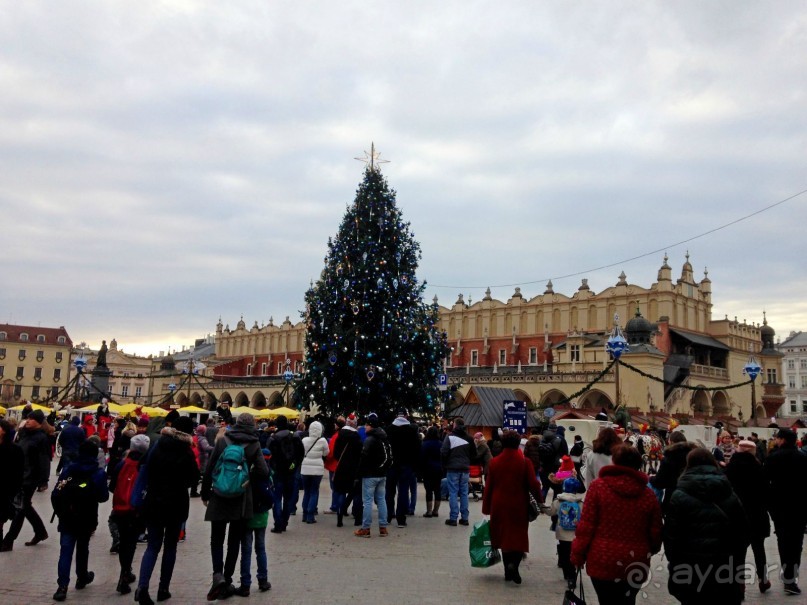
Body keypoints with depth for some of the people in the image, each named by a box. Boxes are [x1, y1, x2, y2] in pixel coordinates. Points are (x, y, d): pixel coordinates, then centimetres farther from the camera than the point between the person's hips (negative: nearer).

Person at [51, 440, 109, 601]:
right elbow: (103, 497, -8)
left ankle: (62, 586, -11)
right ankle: (82, 578, 32)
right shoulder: (99, 473, -6)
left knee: (66, 551, -1)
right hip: (86, 519, -1)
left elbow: (55, 495, -1)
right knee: (82, 548, 17)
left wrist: (59, 512, 12)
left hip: (67, 519, 1)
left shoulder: (68, 470, 1)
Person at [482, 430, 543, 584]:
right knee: (519, 537, 8)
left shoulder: (494, 462, 0)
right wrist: (540, 501, 6)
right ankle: (514, 564, -15)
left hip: (499, 506, 3)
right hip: (519, 506, -2)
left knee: (504, 536, 14)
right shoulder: (524, 462, -8)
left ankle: (508, 571, 18)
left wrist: (486, 508, 11)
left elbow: (488, 486, 4)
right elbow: (533, 484, -9)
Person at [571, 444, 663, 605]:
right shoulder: (648, 494, 1)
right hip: (636, 565, 3)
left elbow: (586, 525, -9)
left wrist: (577, 555, 2)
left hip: (603, 562, -3)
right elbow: (655, 532, 8)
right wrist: (651, 549, 29)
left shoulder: (598, 485, -7)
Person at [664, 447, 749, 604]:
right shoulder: (730, 496, 5)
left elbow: (671, 535, -10)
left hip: (690, 571, -3)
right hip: (725, 571, 3)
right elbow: (742, 534, 9)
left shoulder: (680, 496, -8)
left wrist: (673, 562, 2)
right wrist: (737, 567, 15)